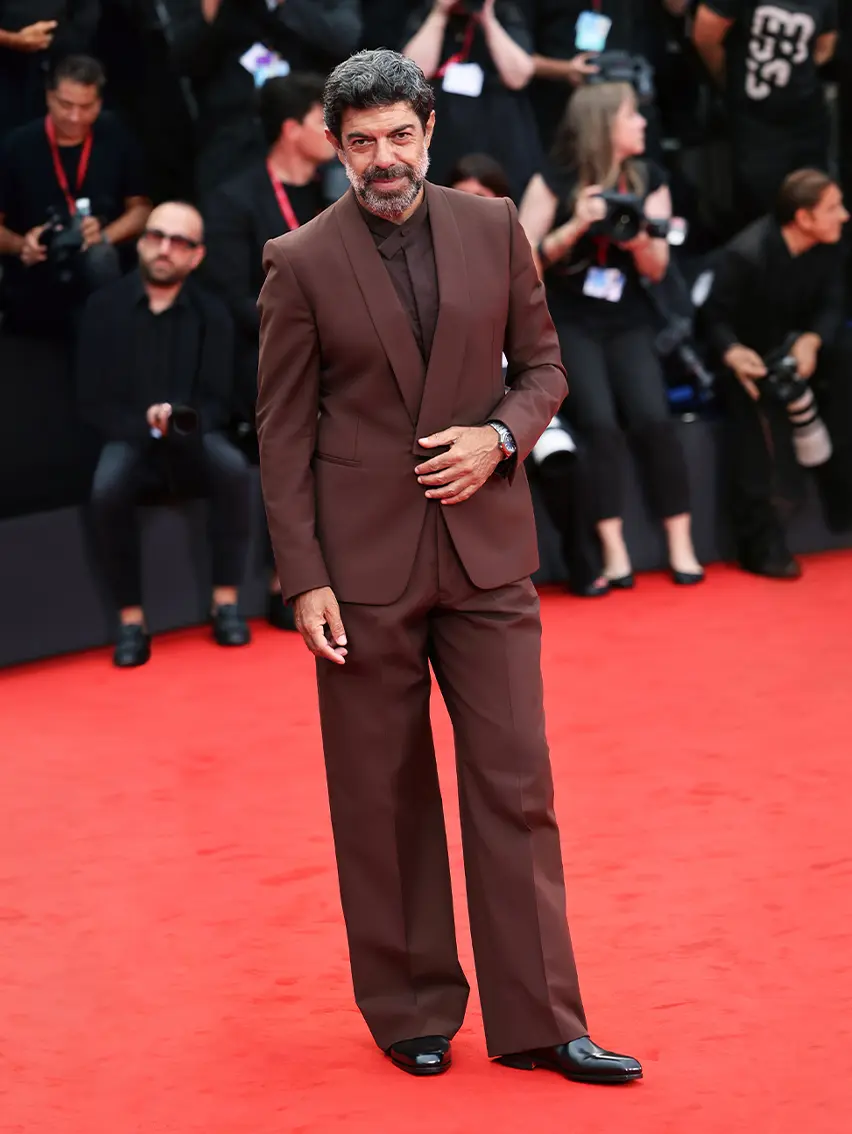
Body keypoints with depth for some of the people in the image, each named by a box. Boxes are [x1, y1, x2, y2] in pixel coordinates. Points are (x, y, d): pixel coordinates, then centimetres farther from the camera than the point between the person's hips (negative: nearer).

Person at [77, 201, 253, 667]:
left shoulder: (212, 313, -1)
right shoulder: (104, 307, -3)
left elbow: (215, 404, -2)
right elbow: (92, 404, -3)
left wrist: (178, 420, -24)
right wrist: (146, 427, -18)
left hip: (191, 439, 1)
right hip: (128, 438, -1)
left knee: (234, 469, -32)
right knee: (107, 489, -34)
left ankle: (225, 603, -20)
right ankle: (131, 619, -24)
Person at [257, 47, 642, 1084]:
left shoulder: (493, 229, 4)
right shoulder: (301, 263, -3)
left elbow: (543, 364, 12)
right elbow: (282, 431, -3)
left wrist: (501, 435, -10)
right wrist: (305, 580, -8)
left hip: (486, 550, 2)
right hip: (366, 564, -2)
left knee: (515, 785, 0)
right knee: (383, 800, 5)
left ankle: (536, 1020, 6)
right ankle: (412, 1011, 17)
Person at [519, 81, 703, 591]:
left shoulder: (650, 180, 5)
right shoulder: (556, 181, -5)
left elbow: (657, 271, 4)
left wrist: (640, 243, -18)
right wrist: (575, 227, -21)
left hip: (628, 321, 2)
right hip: (567, 322, -2)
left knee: (652, 417, -19)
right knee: (599, 422, -23)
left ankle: (681, 547, -11)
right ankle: (615, 555, -20)